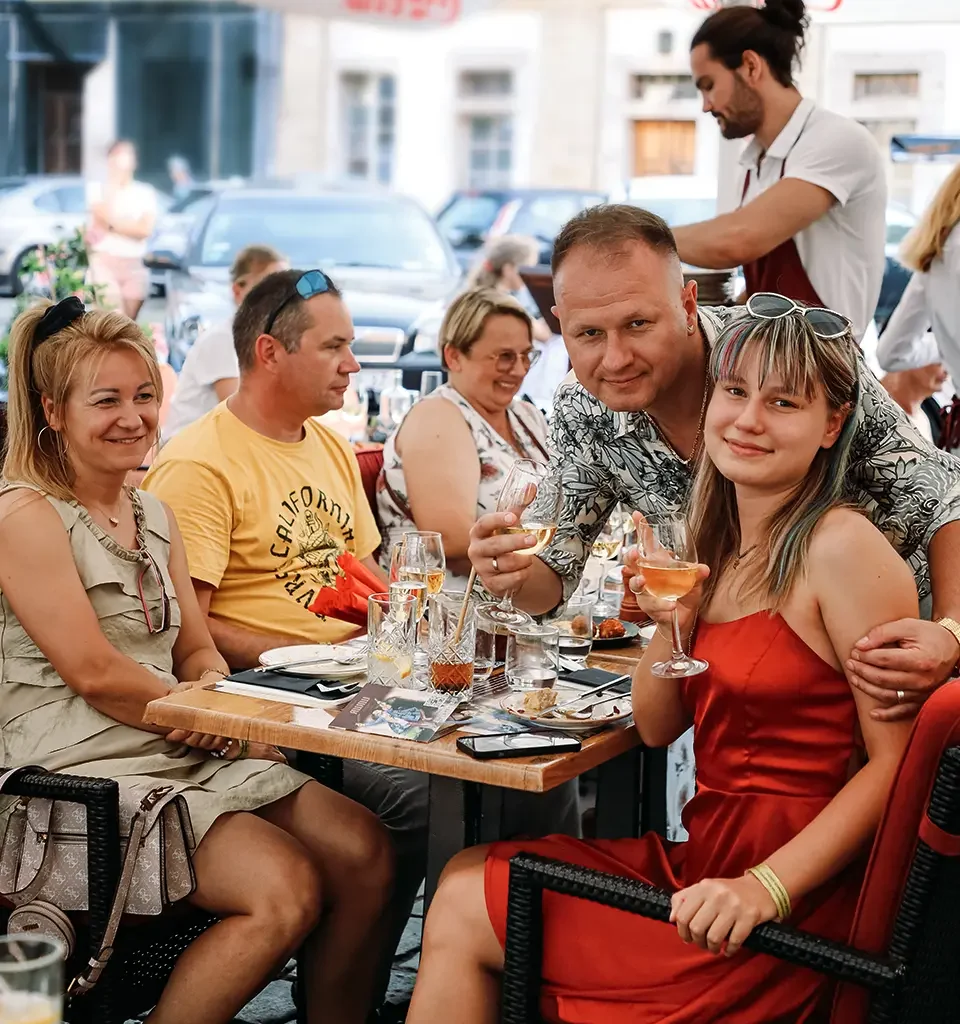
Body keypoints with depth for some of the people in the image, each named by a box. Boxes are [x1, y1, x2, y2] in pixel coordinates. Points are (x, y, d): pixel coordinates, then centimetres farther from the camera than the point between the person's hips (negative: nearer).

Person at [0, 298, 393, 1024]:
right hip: (87, 773, -8)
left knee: (364, 854, -9)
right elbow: (93, 672, -14)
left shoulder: (154, 515, 17)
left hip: (189, 755, 8)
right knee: (285, 889, -24)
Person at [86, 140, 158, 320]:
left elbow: (145, 229, -6)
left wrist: (113, 225, -9)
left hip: (134, 266, 3)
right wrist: (114, 184, -9)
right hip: (104, 262, -3)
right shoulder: (97, 188, 5)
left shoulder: (145, 193, 8)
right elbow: (104, 217, -14)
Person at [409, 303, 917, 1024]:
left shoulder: (842, 546, -16)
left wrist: (769, 886, -27)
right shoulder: (720, 546, 9)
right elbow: (656, 727, 11)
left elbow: (897, 760, -19)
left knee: (465, 911, 1)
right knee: (464, 883, 10)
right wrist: (673, 624, -7)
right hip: (701, 853, 7)